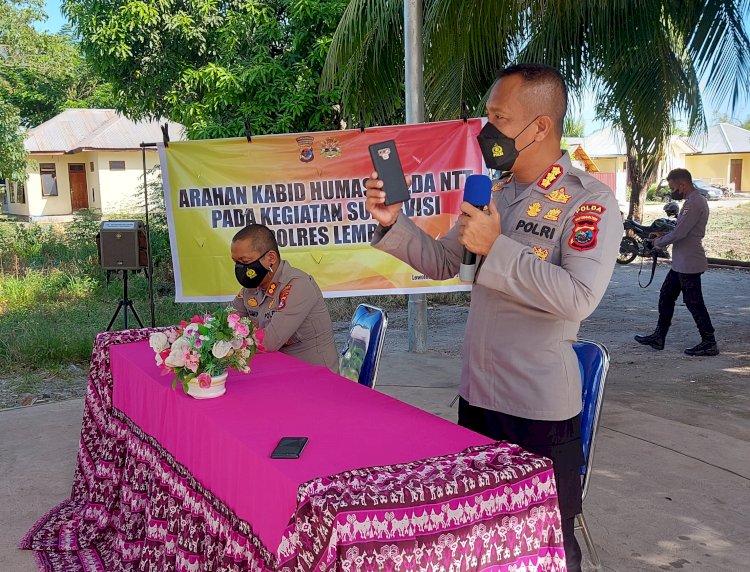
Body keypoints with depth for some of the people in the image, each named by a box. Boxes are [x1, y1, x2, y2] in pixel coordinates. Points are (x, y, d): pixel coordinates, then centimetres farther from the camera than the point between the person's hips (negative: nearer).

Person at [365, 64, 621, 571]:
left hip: (540, 411, -7)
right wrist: (394, 222, -2)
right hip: (477, 395, 7)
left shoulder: (590, 202, -14)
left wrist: (496, 247, -23)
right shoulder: (494, 194, 9)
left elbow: (578, 297, -27)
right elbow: (442, 263, 14)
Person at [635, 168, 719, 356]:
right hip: (681, 263, 11)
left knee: (694, 302, -3)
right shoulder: (695, 200, 14)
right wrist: (664, 234, 9)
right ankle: (658, 337, 21)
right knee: (666, 296, 14)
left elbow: (679, 233, -23)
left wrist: (658, 241, -7)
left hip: (689, 263, -11)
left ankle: (709, 343, 7)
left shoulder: (694, 203, -20)